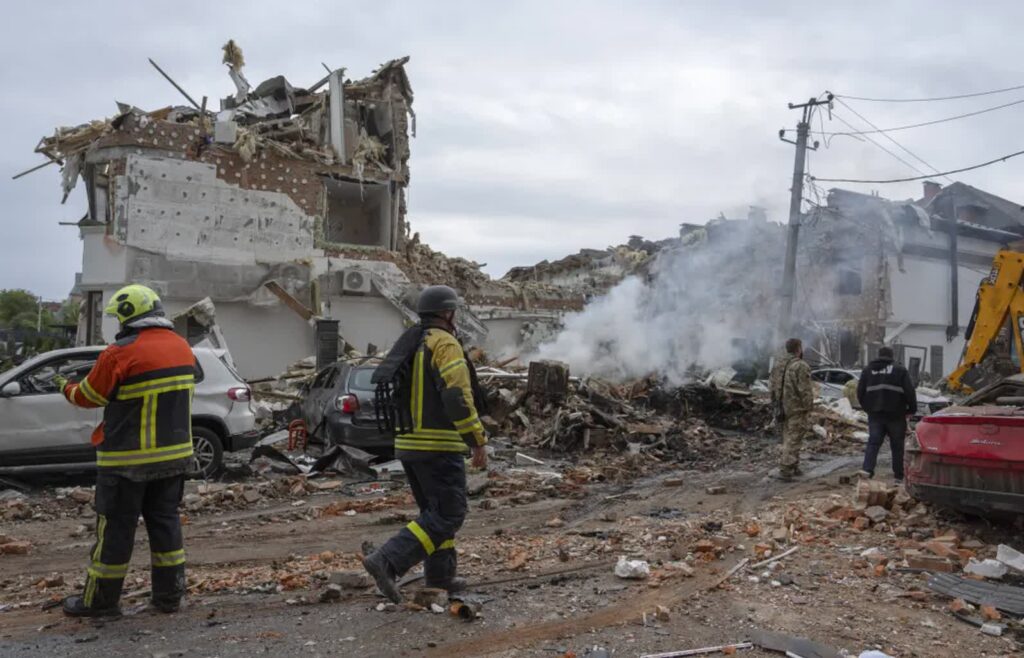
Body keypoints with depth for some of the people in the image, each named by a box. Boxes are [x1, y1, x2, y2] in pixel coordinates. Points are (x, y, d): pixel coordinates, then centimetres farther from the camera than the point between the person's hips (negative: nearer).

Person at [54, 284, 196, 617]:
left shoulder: (121, 353, -16)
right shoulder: (182, 347, 5)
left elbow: (89, 395, -4)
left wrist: (67, 387, 17)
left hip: (129, 458, -6)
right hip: (174, 453, 6)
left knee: (116, 526, 6)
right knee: (164, 520, 14)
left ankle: (101, 599, 17)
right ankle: (169, 595, 18)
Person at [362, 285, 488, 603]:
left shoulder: (407, 346, 15)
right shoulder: (445, 344, -11)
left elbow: (395, 395, 18)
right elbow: (458, 397, -21)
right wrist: (478, 442, -16)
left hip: (407, 443, 9)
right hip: (439, 445, -9)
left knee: (435, 510, 20)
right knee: (448, 515, -5)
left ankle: (440, 576, 23)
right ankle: (386, 561, -16)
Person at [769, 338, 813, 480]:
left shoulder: (778, 364, 9)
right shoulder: (801, 366, -17)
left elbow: (773, 388, 14)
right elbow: (805, 390, -18)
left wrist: (776, 405, 20)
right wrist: (807, 408, -12)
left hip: (783, 408, 8)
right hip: (797, 409, -8)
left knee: (788, 438, 16)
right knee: (794, 440, -4)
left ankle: (793, 468, 25)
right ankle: (785, 470, -7)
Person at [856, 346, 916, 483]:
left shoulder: (868, 370, 10)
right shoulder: (900, 370, 0)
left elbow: (860, 392, 10)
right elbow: (909, 391, -6)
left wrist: (867, 407, 21)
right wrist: (912, 408, 5)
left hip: (875, 414, 2)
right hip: (895, 414, -2)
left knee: (873, 442, -2)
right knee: (897, 445, 7)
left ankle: (867, 469, -22)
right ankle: (899, 476, 12)